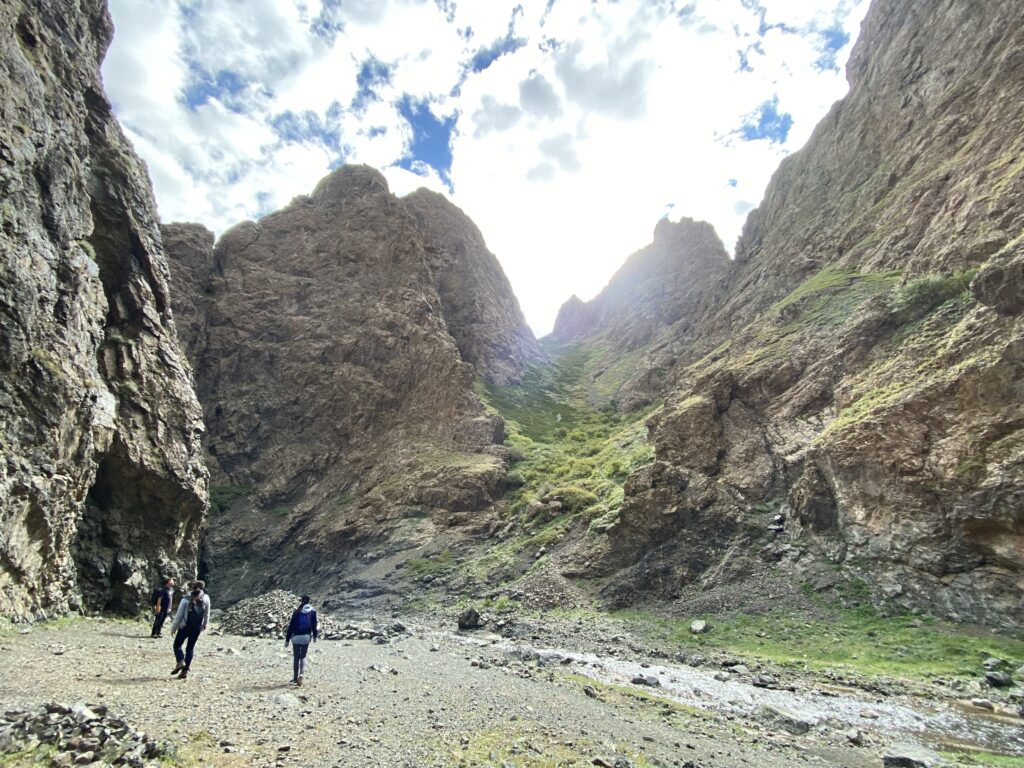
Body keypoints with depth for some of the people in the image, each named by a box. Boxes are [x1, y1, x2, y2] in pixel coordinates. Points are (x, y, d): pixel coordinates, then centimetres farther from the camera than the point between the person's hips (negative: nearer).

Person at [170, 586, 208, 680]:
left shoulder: (185, 600, -12)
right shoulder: (206, 599, -4)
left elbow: (179, 616, -8)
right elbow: (207, 614, 5)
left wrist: (173, 628, 2)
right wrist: (204, 625, 19)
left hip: (185, 626, -3)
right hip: (197, 628, 3)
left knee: (177, 645, 16)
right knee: (190, 648, 13)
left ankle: (180, 661, -7)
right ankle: (185, 670, 10)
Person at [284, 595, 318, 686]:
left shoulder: (297, 612, -5)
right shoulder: (312, 611, -1)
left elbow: (291, 626, -4)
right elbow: (314, 625, 5)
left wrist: (287, 639, 1)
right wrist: (314, 636, 19)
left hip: (296, 637, -1)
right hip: (306, 637, 1)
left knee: (296, 657, 12)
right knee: (303, 657, 11)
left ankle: (295, 677, 18)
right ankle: (301, 674, -12)